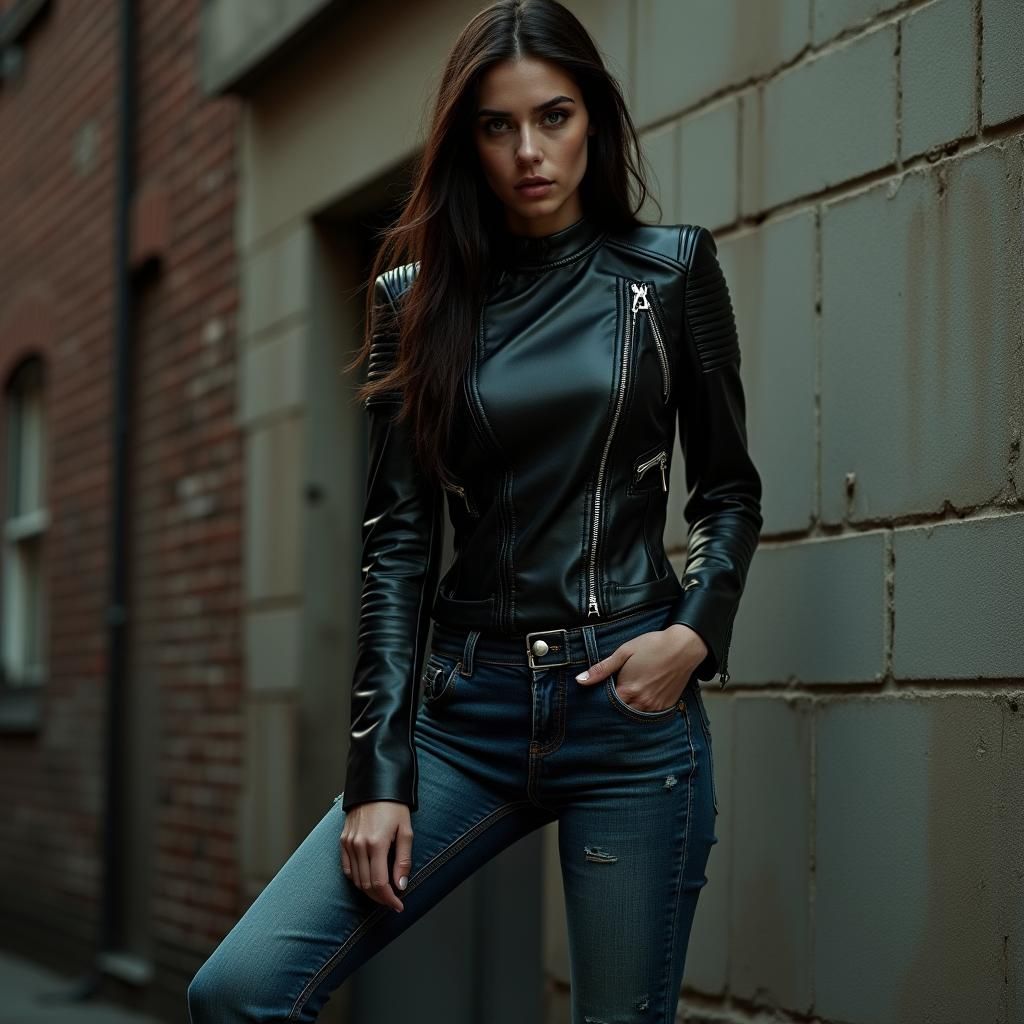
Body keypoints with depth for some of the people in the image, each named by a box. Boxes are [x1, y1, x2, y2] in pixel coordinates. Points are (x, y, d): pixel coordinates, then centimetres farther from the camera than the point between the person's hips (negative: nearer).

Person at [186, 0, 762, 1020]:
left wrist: (695, 634, -10)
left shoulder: (670, 269, 5)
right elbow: (396, 540, 3)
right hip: (466, 705, 2)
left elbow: (728, 491, 10)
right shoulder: (422, 297, 8)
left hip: (629, 705, -1)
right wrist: (377, 774, -4)